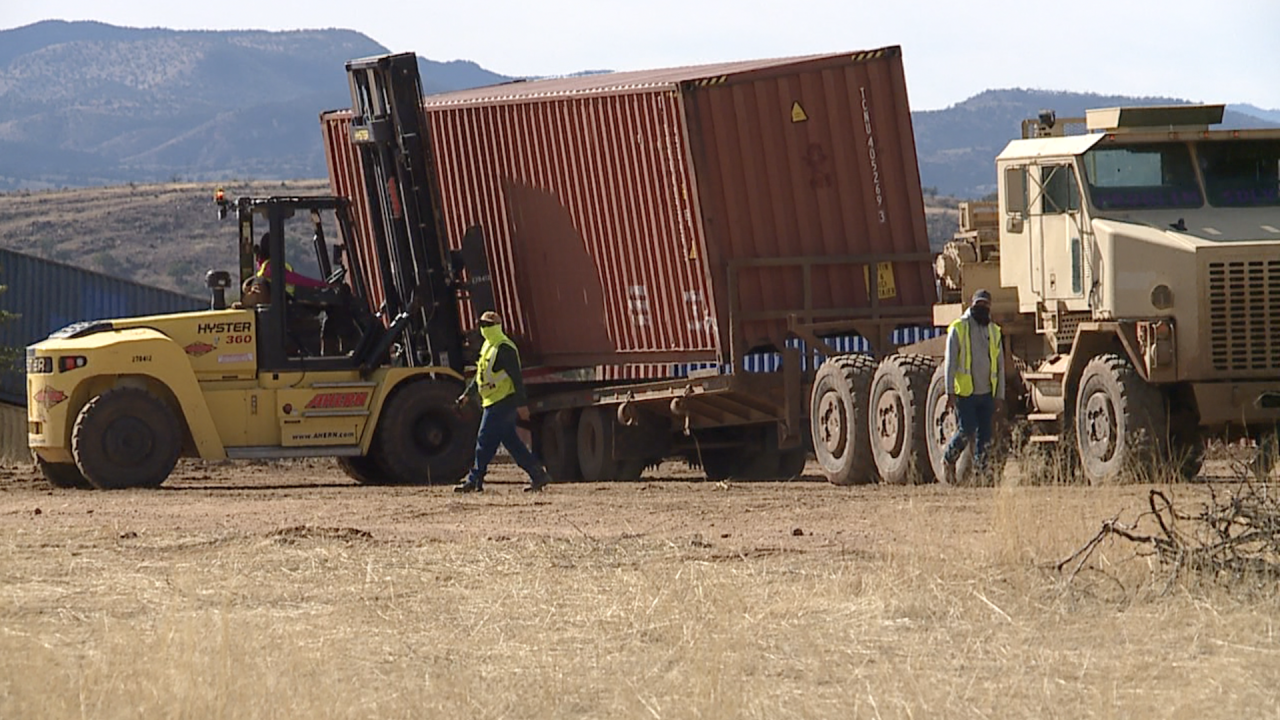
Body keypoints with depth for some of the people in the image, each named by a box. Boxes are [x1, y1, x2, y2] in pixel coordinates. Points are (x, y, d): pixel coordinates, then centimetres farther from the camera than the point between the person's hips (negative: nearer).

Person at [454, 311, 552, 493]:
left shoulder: (504, 348, -14)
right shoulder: (488, 346, 16)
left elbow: (516, 377, -18)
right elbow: (480, 374, 27)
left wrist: (520, 403, -21)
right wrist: (467, 394, 26)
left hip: (502, 402, -10)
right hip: (493, 402, 10)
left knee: (485, 441, -6)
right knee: (511, 442, 10)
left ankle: (474, 481, -1)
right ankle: (538, 475, 11)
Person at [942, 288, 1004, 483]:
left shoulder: (994, 331, 13)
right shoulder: (958, 329, 0)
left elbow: (1000, 365, 15)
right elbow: (950, 362, -3)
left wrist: (1000, 395, 9)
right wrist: (950, 392, -10)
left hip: (987, 394, 4)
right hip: (965, 393, -4)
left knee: (985, 435, 1)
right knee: (966, 431, -10)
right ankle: (949, 460, 14)